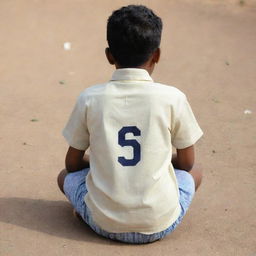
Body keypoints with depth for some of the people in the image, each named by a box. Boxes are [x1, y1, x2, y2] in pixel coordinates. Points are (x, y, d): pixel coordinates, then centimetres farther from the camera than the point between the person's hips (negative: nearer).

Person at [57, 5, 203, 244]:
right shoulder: (173, 98, -8)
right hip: (160, 224, 1)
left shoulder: (90, 99, -5)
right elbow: (186, 163, 5)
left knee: (66, 176, 29)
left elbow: (72, 163, 7)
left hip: (104, 224, 0)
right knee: (194, 174, 29)